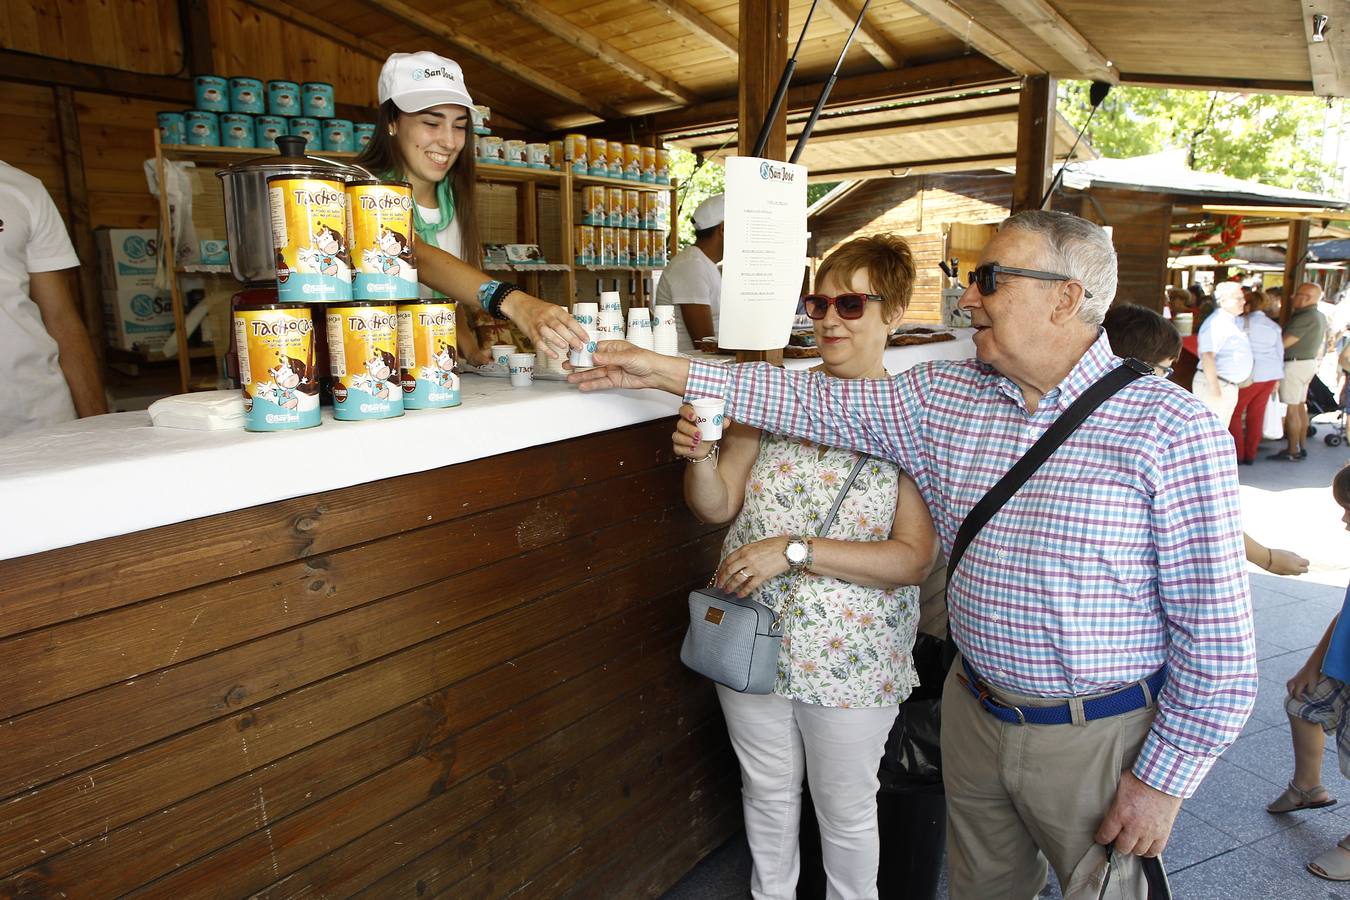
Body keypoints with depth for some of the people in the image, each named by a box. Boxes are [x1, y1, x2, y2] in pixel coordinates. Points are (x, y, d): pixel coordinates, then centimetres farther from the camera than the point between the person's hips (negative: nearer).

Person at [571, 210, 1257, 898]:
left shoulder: (1169, 427, -17)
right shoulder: (942, 396, -3)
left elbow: (1217, 628, -15)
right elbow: (819, 402, -3)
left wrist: (1163, 779, -13)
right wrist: (665, 371, -6)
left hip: (1099, 736, -4)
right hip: (975, 711, 4)